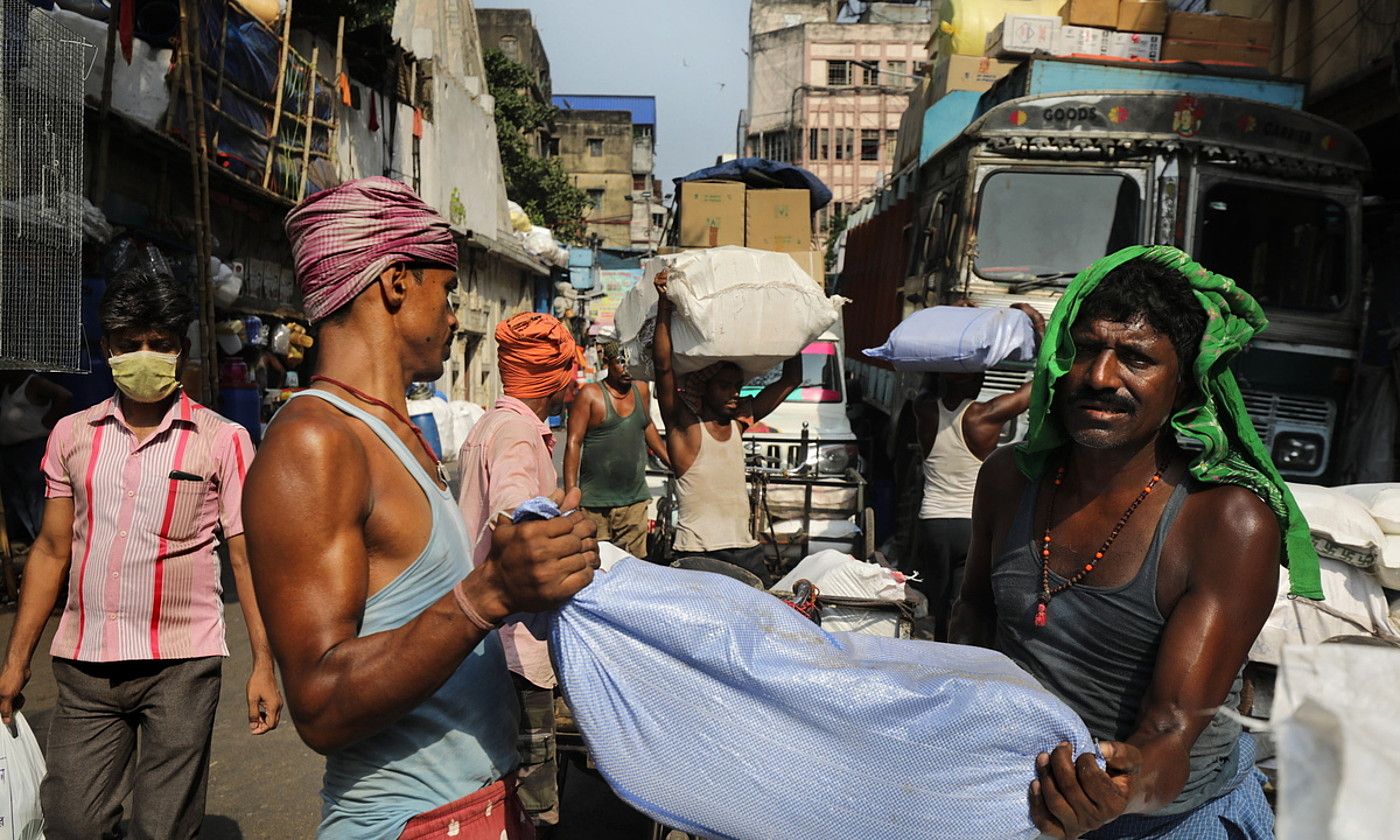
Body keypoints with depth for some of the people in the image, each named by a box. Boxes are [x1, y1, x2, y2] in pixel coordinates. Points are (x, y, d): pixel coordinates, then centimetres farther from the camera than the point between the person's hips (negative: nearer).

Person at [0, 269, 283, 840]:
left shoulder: (222, 441, -1)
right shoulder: (72, 435, 9)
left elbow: (246, 558, -3)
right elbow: (51, 551, 13)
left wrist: (263, 665, -8)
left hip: (181, 664, -3)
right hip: (83, 664, 3)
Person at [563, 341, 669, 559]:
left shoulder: (642, 390, 12)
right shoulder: (590, 395, -3)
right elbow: (574, 443, -7)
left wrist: (671, 462, 29)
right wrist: (571, 494, -15)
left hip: (636, 499, 4)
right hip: (595, 502, -4)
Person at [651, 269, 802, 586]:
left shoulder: (740, 420, 13)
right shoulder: (684, 424, -3)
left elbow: (791, 381, 19)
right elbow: (663, 366, -15)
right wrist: (665, 306, -17)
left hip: (745, 550, 6)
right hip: (697, 554, -6)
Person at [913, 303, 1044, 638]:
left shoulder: (925, 410, -3)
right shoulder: (986, 416, -13)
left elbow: (928, 383, 22)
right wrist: (1039, 326, 1)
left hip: (932, 522, 3)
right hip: (974, 525, -3)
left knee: (938, 610, 14)